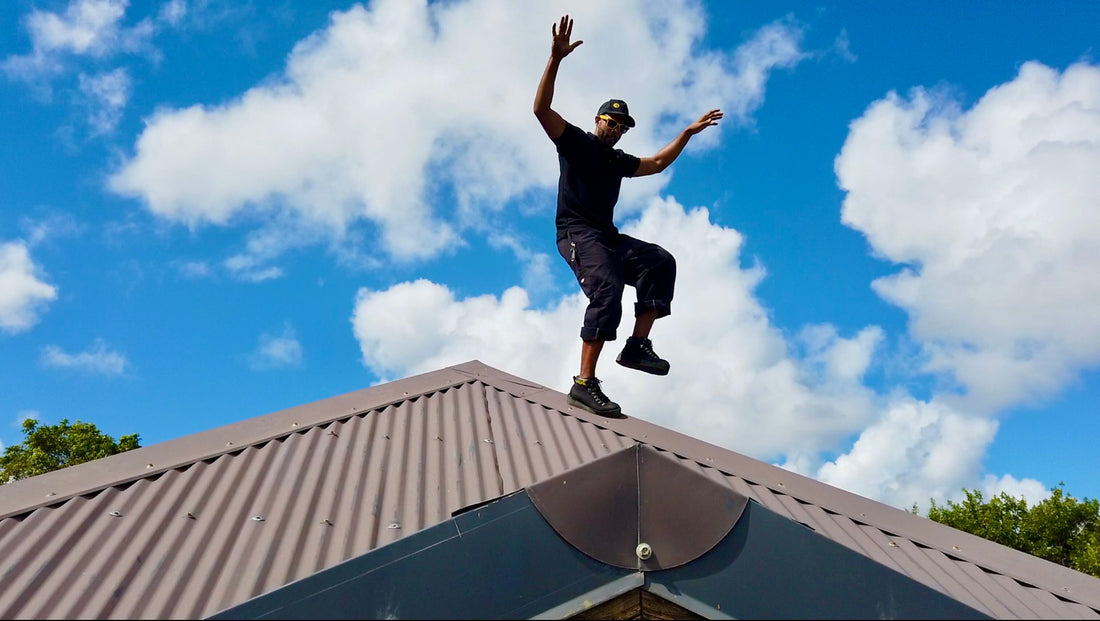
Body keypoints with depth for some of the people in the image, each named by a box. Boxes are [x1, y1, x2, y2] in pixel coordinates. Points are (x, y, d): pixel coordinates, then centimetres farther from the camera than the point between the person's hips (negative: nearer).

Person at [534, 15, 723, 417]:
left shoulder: (619, 161, 25)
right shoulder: (575, 142, 5)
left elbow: (658, 163, 37)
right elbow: (541, 109, -8)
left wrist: (688, 133, 33)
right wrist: (556, 59, -19)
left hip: (609, 237, 8)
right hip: (577, 233, -8)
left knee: (660, 262, -12)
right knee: (607, 289, -29)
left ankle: (638, 345, -16)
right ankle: (584, 384, -33)